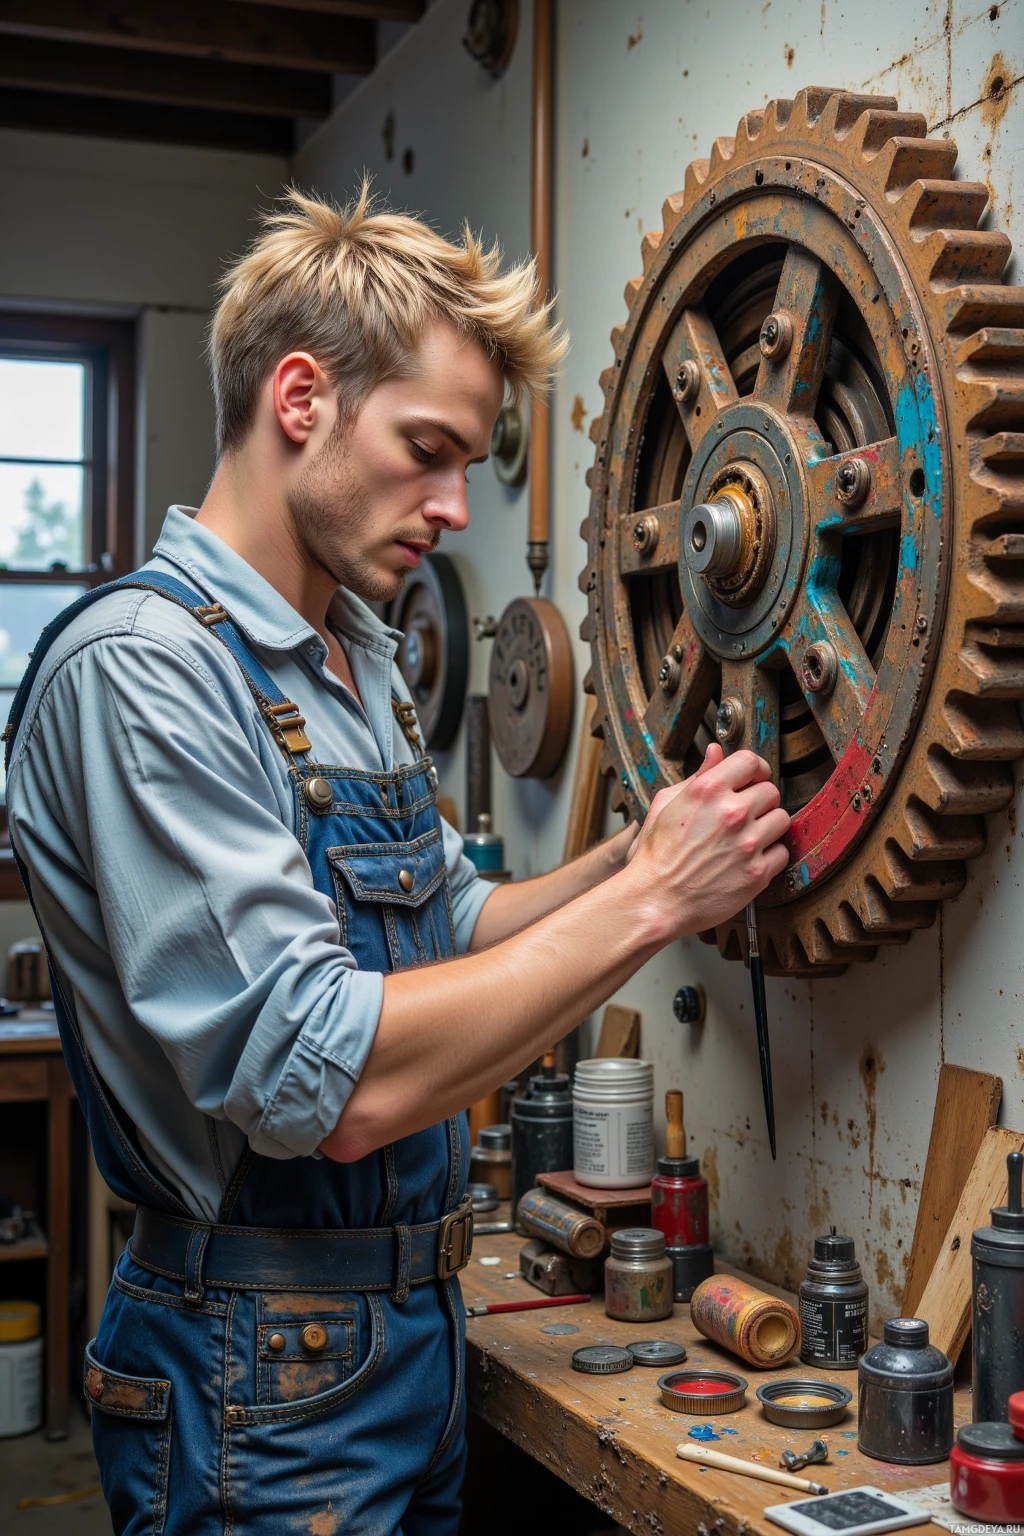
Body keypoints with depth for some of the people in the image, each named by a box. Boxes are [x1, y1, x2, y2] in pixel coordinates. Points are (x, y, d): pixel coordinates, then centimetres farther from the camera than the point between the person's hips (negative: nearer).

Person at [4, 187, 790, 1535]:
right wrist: (649, 902, -23)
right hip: (268, 1395, -9)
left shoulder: (361, 661, 9)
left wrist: (627, 860, -4)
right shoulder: (138, 665, -22)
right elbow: (328, 1082, -28)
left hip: (415, 1328, 9)